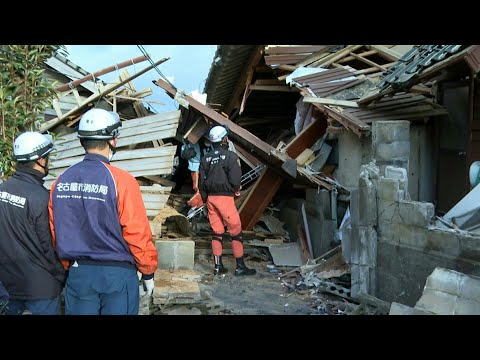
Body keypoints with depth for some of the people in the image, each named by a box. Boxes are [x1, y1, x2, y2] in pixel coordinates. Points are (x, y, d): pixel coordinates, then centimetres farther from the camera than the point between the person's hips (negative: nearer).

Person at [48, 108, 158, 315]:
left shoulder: (61, 182, -1)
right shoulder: (121, 181, -15)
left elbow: (55, 234, 5)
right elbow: (137, 233, -13)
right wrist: (148, 272, 0)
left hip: (77, 273, 4)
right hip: (117, 274, -4)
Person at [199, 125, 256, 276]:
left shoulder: (206, 158, 7)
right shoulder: (231, 156, -10)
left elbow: (201, 182, 9)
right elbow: (235, 180, -16)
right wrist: (235, 190, 5)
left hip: (210, 197, 6)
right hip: (225, 197, -6)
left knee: (217, 232, 12)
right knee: (236, 232, 3)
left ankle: (218, 266, 14)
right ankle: (240, 267, 6)